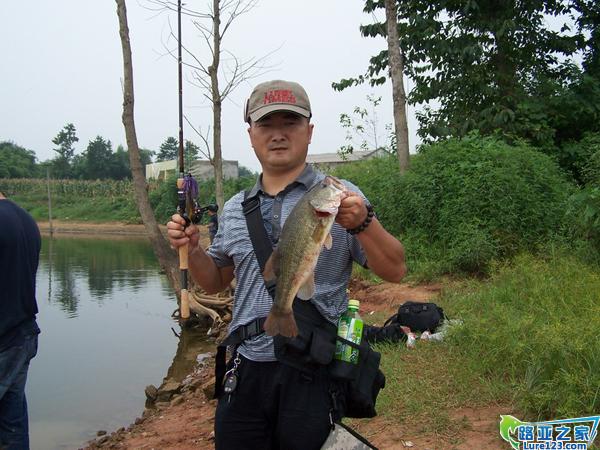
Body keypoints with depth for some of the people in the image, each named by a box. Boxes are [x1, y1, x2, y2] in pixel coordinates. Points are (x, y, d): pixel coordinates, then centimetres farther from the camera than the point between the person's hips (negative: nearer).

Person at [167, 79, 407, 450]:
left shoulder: (340, 197, -4)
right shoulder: (234, 209, 9)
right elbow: (216, 281, 20)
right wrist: (191, 248, 1)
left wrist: (363, 223, -24)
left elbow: (395, 271, -6)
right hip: (245, 373, 4)